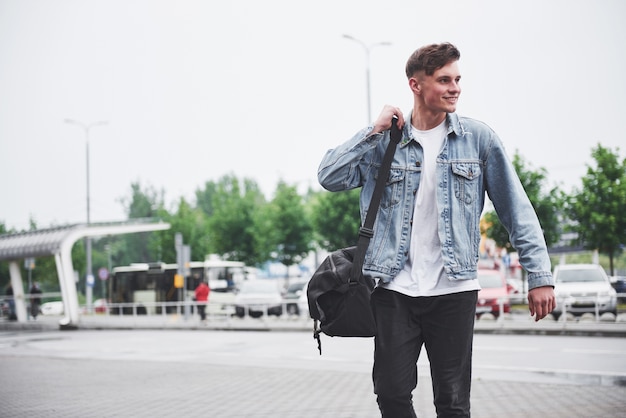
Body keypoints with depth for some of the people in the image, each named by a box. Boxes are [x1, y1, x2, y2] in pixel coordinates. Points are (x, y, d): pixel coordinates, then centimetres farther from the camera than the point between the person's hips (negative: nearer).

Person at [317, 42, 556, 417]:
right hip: (395, 288, 1)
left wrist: (540, 274, -2)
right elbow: (330, 177, -4)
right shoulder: (385, 140, 5)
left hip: (454, 289, 0)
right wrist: (375, 131, -9)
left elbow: (516, 209, 3)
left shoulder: (478, 138, 2)